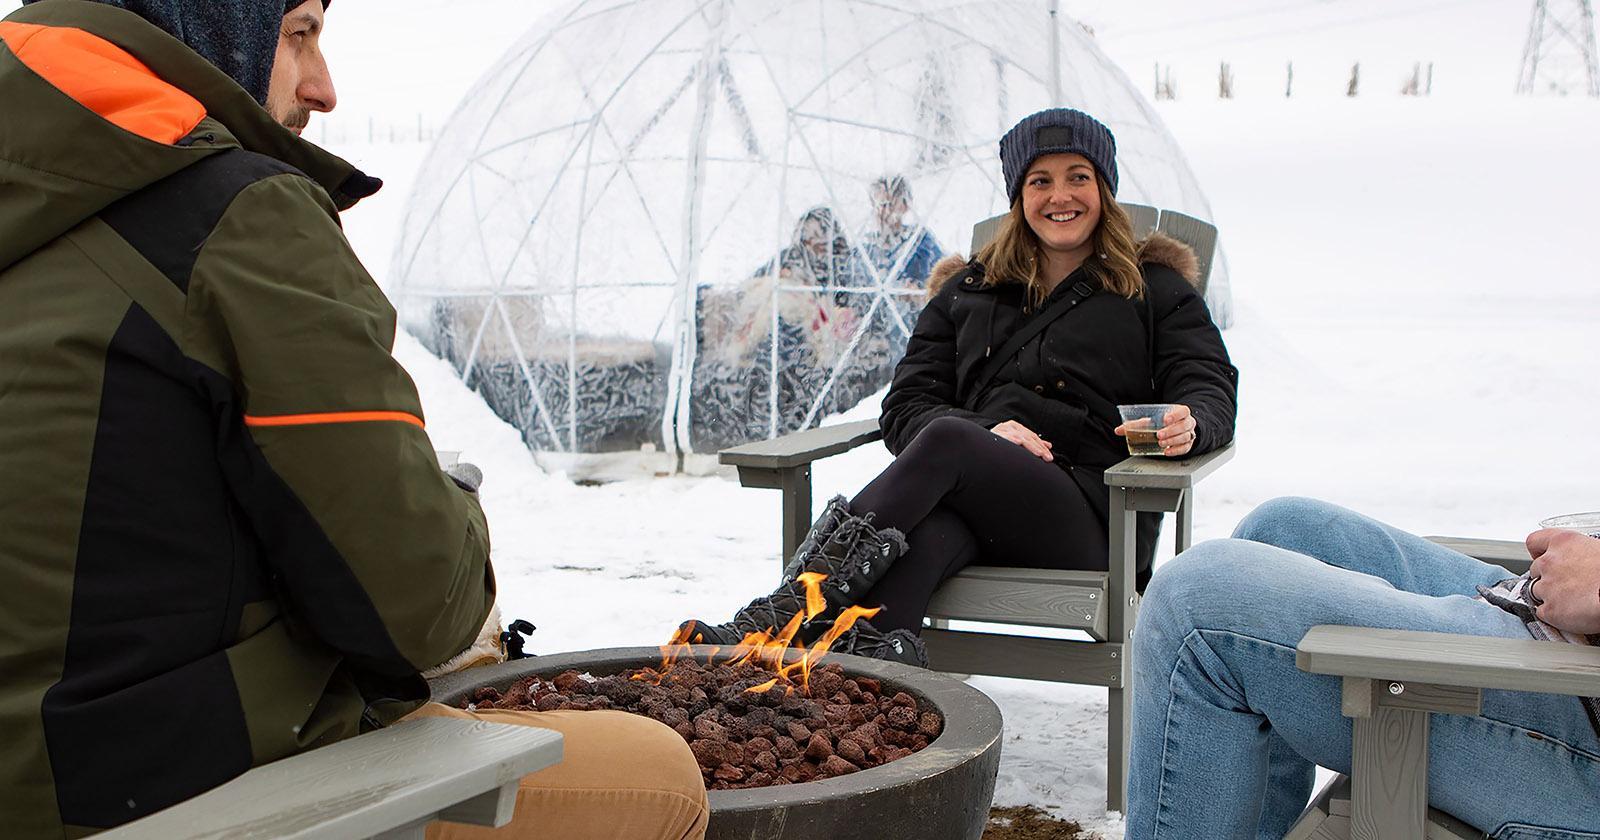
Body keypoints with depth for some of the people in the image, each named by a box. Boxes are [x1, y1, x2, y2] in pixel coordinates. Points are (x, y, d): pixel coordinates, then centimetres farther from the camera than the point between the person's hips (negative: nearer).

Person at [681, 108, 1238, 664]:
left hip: (1096, 517, -2)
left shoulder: (1156, 290, 20)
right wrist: (986, 433, -8)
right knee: (927, 530, -38)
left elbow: (1211, 389, 6)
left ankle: (776, 620, -46)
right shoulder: (968, 290, 25)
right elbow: (905, 407, 15)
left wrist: (1188, 425, -22)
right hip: (973, 499, 3)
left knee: (946, 438, -33)